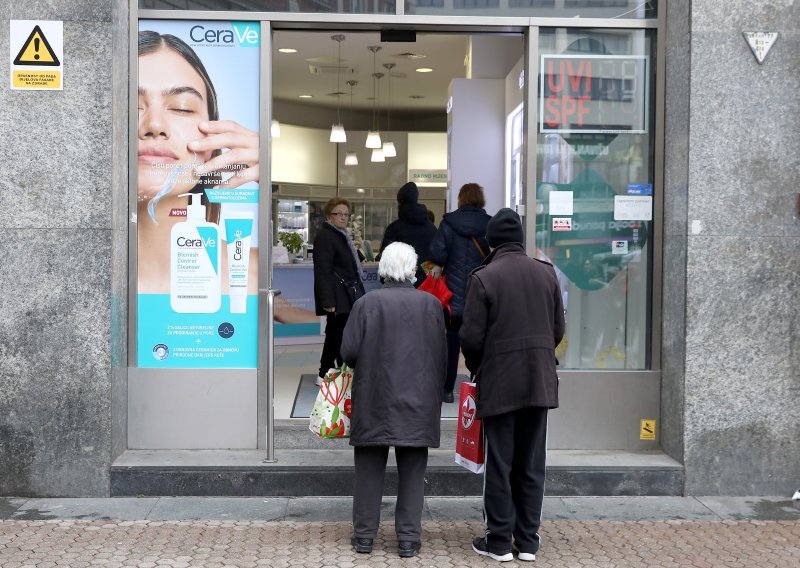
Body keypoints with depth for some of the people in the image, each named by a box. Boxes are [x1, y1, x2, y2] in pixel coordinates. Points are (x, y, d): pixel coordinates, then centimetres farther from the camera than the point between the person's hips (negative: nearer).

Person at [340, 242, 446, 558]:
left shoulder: (366, 303, -6)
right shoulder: (430, 304, -2)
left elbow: (348, 352, -8)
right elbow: (441, 357, 2)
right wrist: (434, 395, 15)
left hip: (373, 402, 0)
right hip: (418, 403, 1)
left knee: (369, 470, 10)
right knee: (412, 473, 8)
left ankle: (364, 536, 16)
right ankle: (408, 539, 11)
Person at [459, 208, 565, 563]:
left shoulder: (483, 277, -9)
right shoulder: (546, 273, 4)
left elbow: (471, 336, -10)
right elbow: (558, 329, 7)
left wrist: (476, 368, 9)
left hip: (499, 383, -4)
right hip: (540, 381, 4)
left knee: (499, 465, 5)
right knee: (531, 466, 11)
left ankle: (499, 541, 11)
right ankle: (528, 541, 17)